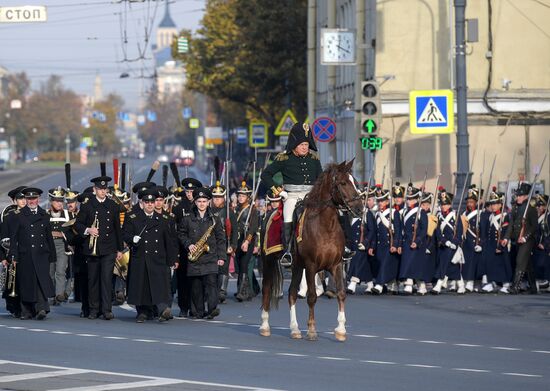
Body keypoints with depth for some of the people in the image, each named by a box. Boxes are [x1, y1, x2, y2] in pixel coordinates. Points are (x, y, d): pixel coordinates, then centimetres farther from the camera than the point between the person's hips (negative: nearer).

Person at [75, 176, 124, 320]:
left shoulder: (113, 206, 9)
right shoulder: (87, 205, 4)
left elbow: (117, 228, 13)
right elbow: (77, 224, 6)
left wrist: (120, 249, 12)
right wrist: (87, 230, -15)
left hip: (109, 249, 0)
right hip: (92, 249, 0)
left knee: (107, 278, -9)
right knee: (93, 279, 5)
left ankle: (107, 309, -11)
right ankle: (94, 309, 12)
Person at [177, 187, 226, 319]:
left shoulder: (215, 219, 6)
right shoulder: (188, 219, 7)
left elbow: (221, 239, 6)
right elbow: (181, 234, 12)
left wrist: (221, 256, 0)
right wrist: (188, 245, -6)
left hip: (210, 256, -2)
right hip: (194, 259, 2)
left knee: (211, 282, -14)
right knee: (196, 286, 4)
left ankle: (212, 308, -21)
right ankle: (200, 311, 12)